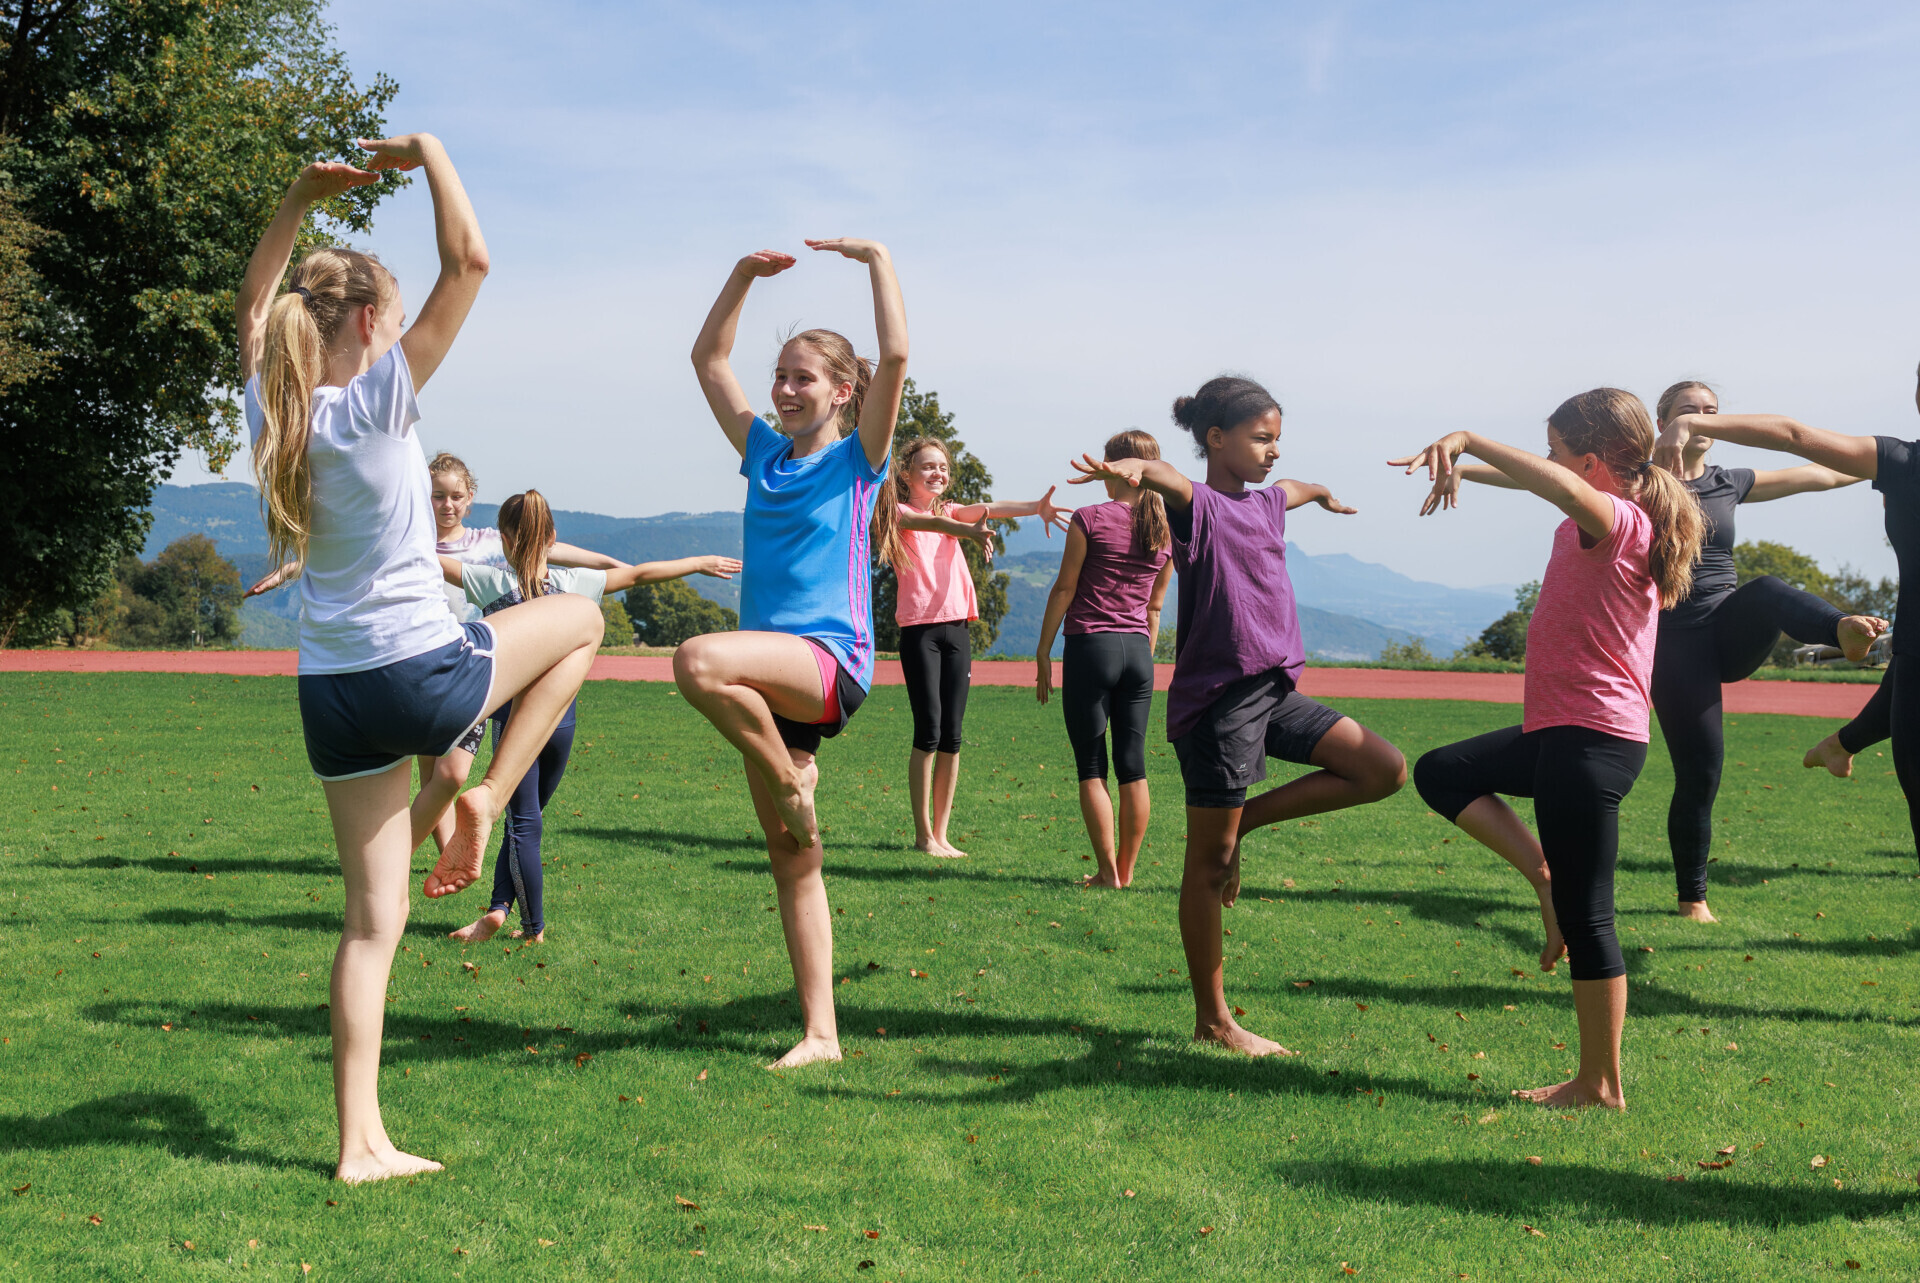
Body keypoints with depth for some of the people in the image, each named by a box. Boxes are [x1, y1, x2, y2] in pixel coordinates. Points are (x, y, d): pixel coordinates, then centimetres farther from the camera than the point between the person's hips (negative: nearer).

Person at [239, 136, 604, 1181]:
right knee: (579, 618, 22)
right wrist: (426, 153, -3)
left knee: (371, 921, 11)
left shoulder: (273, 411, 5)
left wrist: (300, 199, 23)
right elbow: (469, 261, -15)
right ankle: (486, 798, 12)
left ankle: (362, 1144, 12)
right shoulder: (379, 400, -12)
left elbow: (253, 307, 26)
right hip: (422, 673, -6)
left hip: (331, 695, 6)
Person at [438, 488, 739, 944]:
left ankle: (534, 927, 8)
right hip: (561, 717, 3)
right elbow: (639, 573, 8)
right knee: (524, 818, 17)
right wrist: (702, 563, 19)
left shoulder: (492, 583, -8)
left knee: (523, 823, 4)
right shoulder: (573, 583, -1)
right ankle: (499, 908, 14)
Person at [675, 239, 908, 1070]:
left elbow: (895, 356, -11)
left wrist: (877, 259, -4)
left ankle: (792, 782, -13)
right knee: (791, 863, 5)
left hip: (832, 660, -6)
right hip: (774, 673, 7)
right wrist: (745, 274, 15)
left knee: (699, 661, -35)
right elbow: (708, 358, 21)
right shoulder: (764, 453, 16)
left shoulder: (858, 457, 2)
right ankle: (820, 1034, 10)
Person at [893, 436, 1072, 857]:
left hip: (957, 629, 5)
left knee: (952, 736, 4)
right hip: (919, 629, -5)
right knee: (928, 732, -9)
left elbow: (987, 509, -2)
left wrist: (1035, 507, -22)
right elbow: (924, 522, -22)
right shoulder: (897, 514, 1)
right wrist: (965, 530, -43)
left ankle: (942, 833, 9)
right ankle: (923, 834, -2)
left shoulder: (951, 512, 17)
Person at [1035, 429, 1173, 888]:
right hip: (1137, 650, 5)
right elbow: (1155, 605, 14)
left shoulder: (1090, 519, -7)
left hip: (1091, 646, -5)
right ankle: (1126, 869, 16)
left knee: (1092, 768, 1)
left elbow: (1064, 589, -6)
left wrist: (1043, 651, 0)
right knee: (1132, 766, 9)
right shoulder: (1166, 531, 8)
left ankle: (1107, 872, 0)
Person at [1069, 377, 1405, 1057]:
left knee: (1385, 769, 0)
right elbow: (1167, 478, -35)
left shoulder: (1266, 503, 16)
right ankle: (1213, 1020, 10)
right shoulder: (1199, 506, -9)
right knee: (1209, 863, 1)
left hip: (1274, 692, 8)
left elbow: (1294, 487, 41)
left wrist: (1326, 495, 64)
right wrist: (1133, 466, -58)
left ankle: (1241, 822, 9)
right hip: (1216, 700, -8)